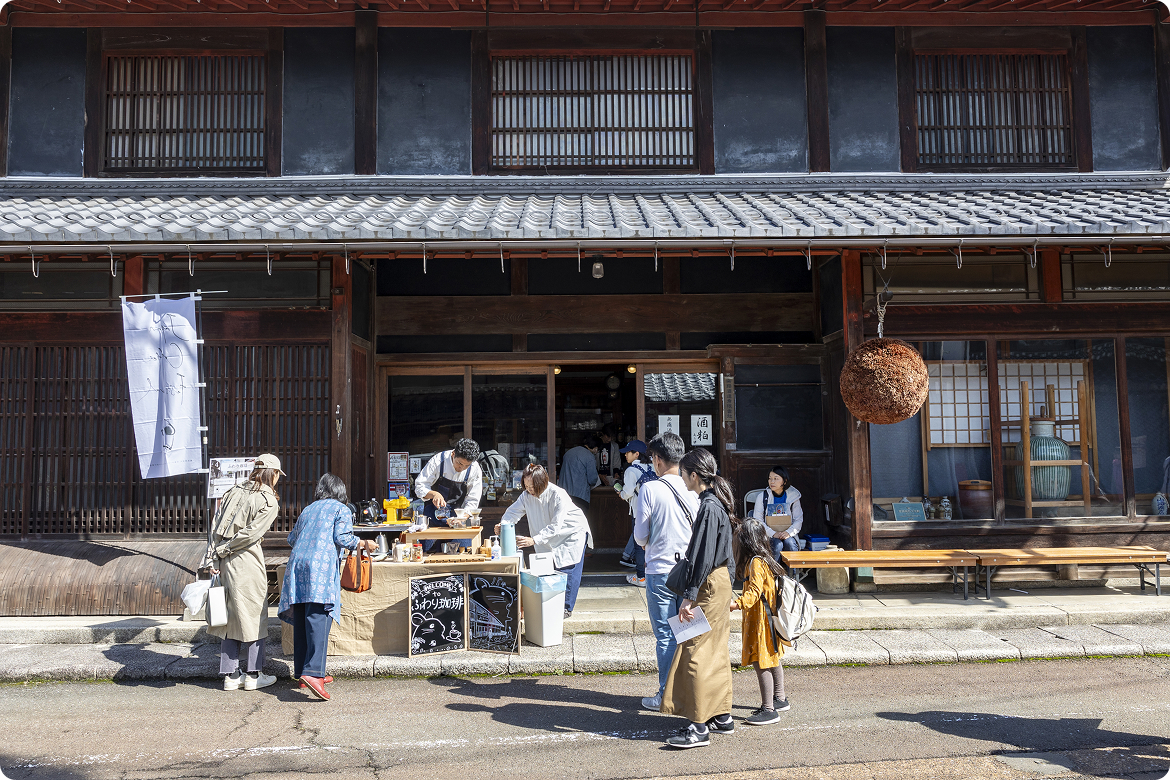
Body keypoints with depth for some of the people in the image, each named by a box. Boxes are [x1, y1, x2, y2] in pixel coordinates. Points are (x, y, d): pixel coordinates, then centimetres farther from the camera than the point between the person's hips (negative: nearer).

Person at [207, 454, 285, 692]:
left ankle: (230, 675, 18)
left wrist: (213, 558, 3)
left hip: (225, 563, 6)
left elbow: (215, 527, 5)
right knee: (254, 616, 6)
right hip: (248, 564, -6)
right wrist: (222, 550, -3)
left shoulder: (234, 492, 11)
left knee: (230, 617, 13)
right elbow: (250, 534, -14)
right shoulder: (269, 502, -7)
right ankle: (253, 675, 13)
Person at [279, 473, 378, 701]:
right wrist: (365, 544, 12)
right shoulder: (342, 510, 10)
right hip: (320, 565, -6)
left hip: (297, 563, 6)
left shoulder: (308, 509, 26)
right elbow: (342, 538, -3)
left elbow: (292, 538, 32)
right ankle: (313, 672, -27)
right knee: (319, 618, -14)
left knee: (301, 620, 9)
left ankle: (301, 672, 14)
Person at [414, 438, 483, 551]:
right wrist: (434, 494, -33)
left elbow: (472, 501, -8)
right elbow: (419, 487, -13)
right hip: (435, 511, -1)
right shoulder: (438, 461, -17)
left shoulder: (475, 469, -12)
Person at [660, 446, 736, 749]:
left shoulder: (709, 507, -19)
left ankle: (699, 727, -4)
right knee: (716, 651, 15)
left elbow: (703, 556, -22)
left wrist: (689, 595, -21)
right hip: (720, 583, 10)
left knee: (697, 653, -7)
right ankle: (722, 716, 24)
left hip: (710, 587, -10)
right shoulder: (715, 502, 11)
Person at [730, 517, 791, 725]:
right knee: (773, 659, 20)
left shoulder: (756, 562, -19)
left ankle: (769, 710, -4)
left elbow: (754, 591, -30)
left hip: (760, 620, -11)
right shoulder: (766, 559, 11)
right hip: (770, 615, 11)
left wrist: (738, 604, -41)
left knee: (761, 663, -7)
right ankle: (779, 699, 32)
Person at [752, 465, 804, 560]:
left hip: (787, 534, 1)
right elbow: (757, 521, -5)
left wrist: (789, 532, -16)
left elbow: (798, 519, 4)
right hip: (768, 535, -1)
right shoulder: (762, 497, -2)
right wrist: (773, 533, -19)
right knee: (777, 545, -32)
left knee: (790, 544, -31)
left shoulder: (793, 496, 3)